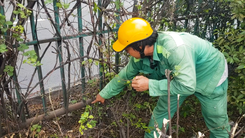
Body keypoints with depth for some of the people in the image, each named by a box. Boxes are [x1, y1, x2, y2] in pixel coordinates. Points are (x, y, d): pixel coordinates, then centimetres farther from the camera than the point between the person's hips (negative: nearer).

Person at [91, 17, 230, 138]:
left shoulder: (175, 49, -42)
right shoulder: (141, 55, -17)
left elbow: (187, 86, -40)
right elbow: (125, 75, -1)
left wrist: (149, 84, -38)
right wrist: (104, 94, 10)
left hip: (211, 76, -5)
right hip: (178, 77, 6)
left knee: (218, 124, 7)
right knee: (160, 113, 6)